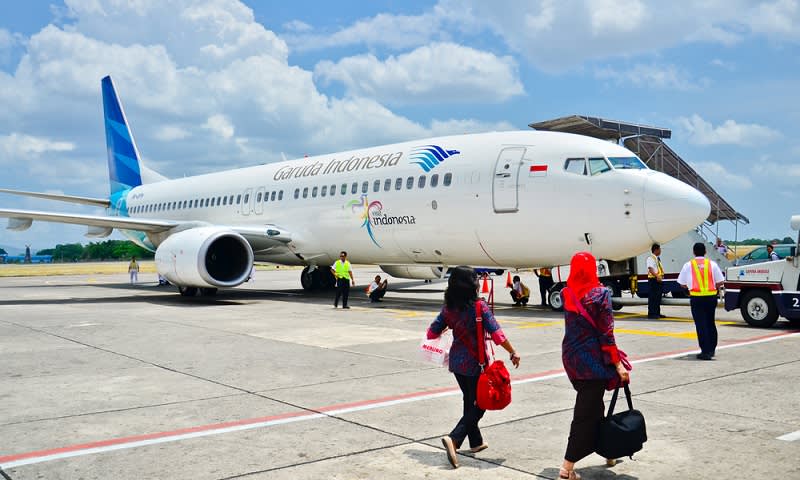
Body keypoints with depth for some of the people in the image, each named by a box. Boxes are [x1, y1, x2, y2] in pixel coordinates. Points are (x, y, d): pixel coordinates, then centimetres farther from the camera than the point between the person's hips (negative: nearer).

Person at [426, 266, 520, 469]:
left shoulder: (449, 307, -2)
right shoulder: (479, 306, -18)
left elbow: (432, 332, 3)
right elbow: (497, 334, -18)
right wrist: (513, 352, -6)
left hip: (456, 361, 6)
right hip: (475, 363, -6)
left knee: (469, 401, 21)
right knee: (479, 404, 4)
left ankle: (476, 442, 32)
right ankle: (454, 438, -12)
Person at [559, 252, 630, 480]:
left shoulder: (566, 294, 1)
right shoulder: (600, 294, -12)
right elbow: (606, 334, -13)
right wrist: (618, 364, -9)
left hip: (571, 358, 6)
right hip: (593, 360, -6)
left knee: (593, 406, 22)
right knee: (586, 412, 0)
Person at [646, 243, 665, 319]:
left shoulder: (658, 259, 19)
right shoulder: (650, 258, -11)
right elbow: (650, 269, -22)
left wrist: (661, 277, 16)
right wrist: (657, 276, -32)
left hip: (659, 280, 10)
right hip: (653, 279, -10)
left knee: (658, 297, 13)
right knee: (652, 297, -7)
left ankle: (657, 313, 19)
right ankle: (651, 313, -5)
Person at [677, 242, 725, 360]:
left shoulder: (688, 265, 0)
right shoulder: (712, 264, 3)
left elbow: (682, 284, 3)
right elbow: (720, 282, 1)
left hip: (696, 298, -2)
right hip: (711, 297, 3)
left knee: (701, 325, 0)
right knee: (710, 323, 18)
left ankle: (705, 351, -4)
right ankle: (711, 349, 27)